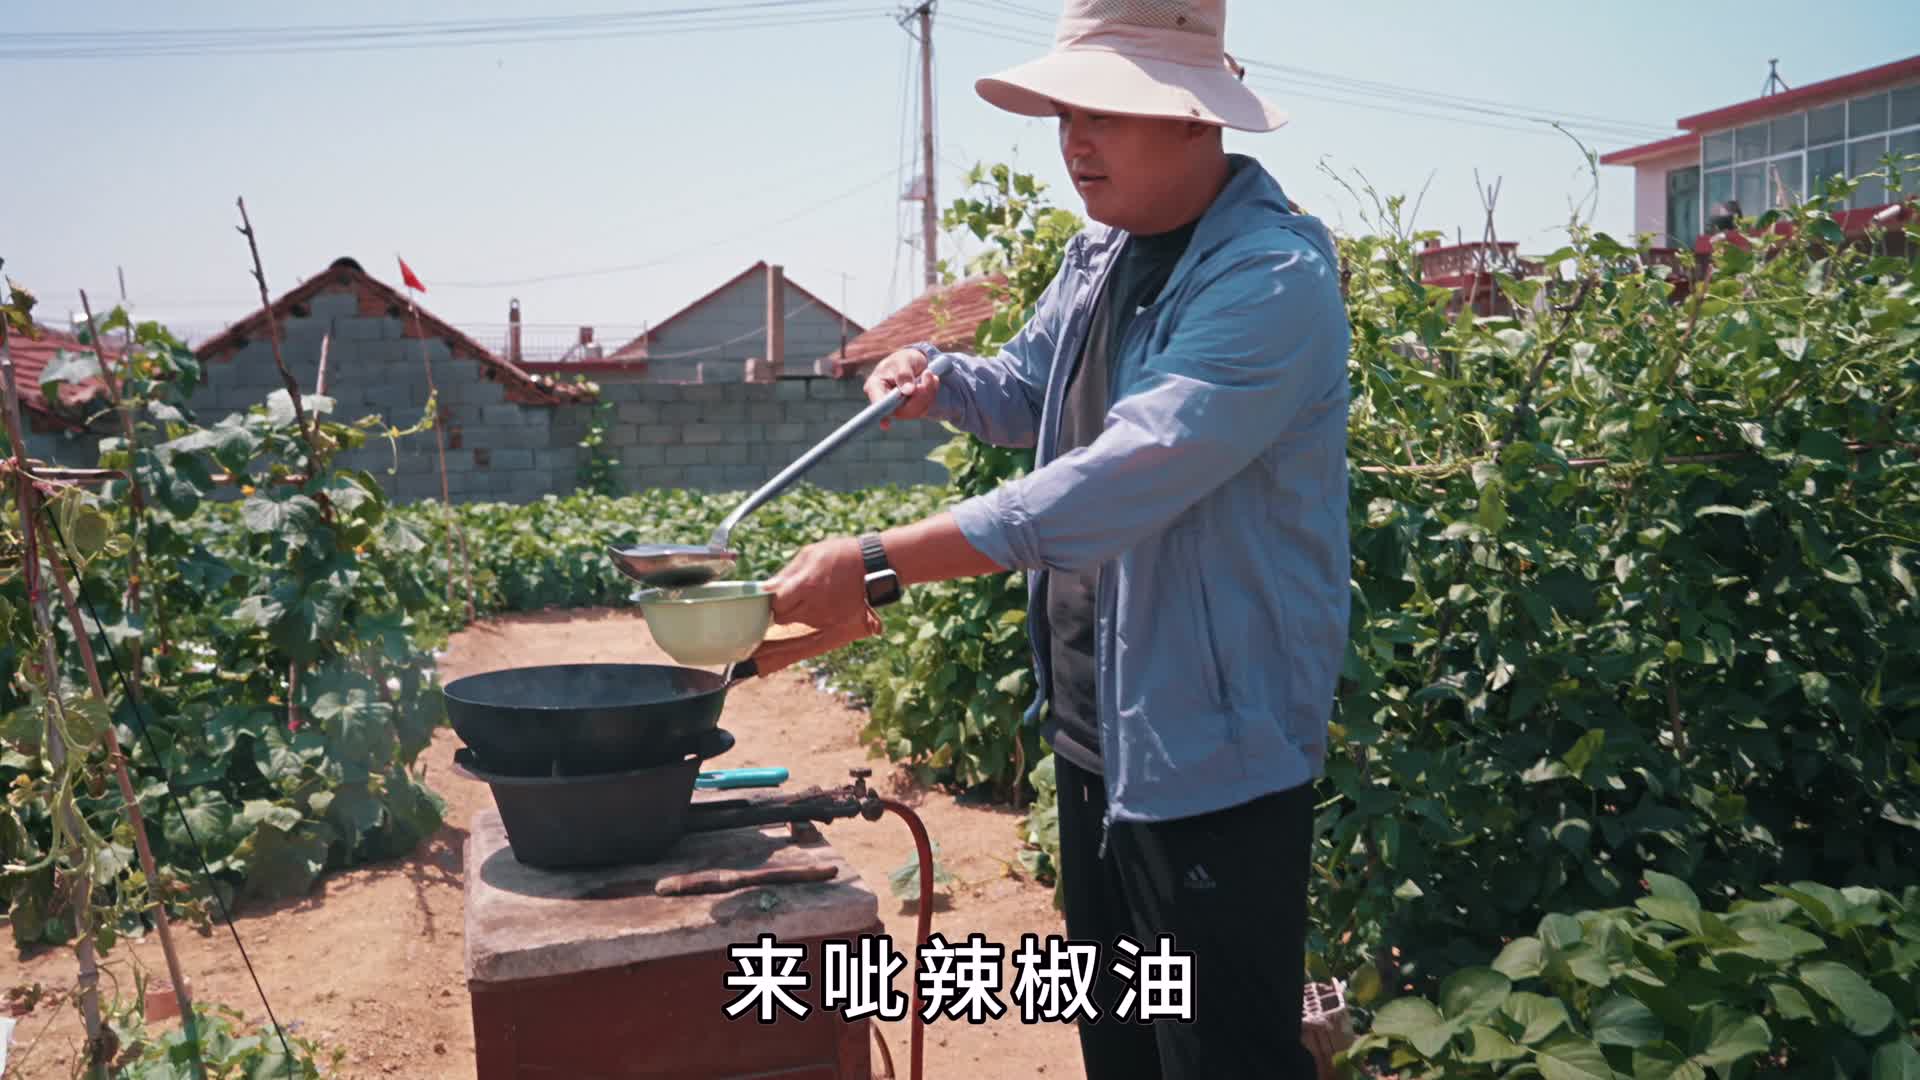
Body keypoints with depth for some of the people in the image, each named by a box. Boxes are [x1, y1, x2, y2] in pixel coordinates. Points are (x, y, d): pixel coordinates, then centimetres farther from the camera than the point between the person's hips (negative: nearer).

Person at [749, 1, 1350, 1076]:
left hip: (1214, 754, -8)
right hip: (1093, 731, 9)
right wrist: (936, 379, 0)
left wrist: (880, 566, -35)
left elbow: (1117, 482, -33)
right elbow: (1028, 390, 23)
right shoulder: (1101, 253, 7)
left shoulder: (1274, 276, -22)